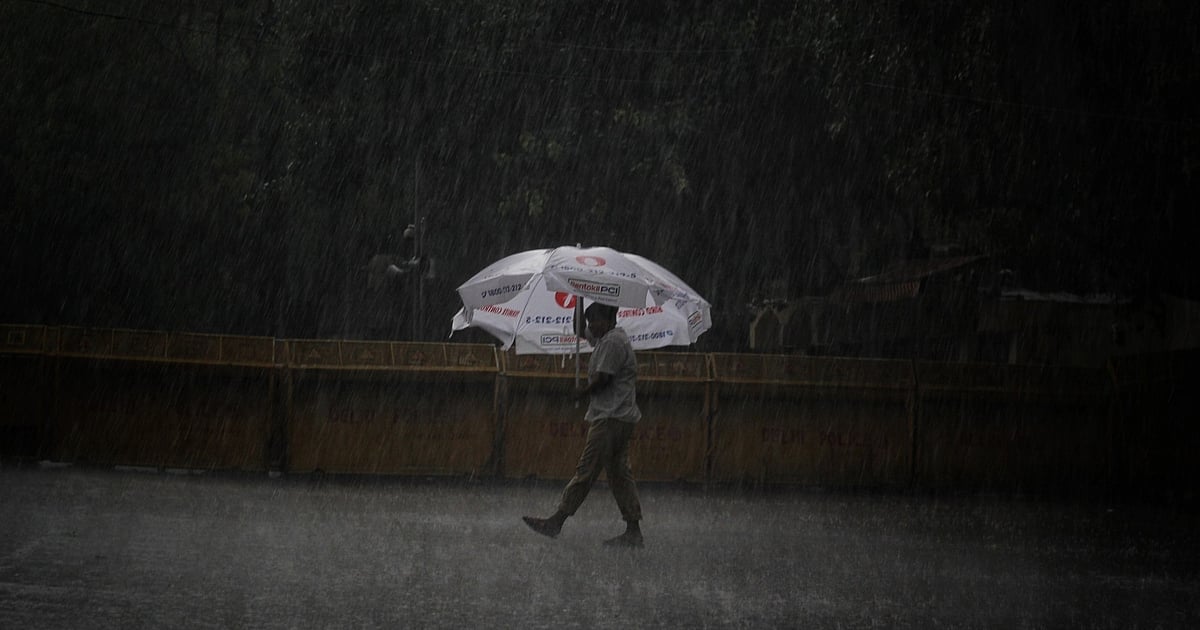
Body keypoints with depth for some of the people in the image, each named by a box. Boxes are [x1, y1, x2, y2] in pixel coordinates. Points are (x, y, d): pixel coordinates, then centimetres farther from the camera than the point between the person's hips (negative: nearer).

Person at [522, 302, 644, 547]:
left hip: (610, 418, -11)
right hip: (620, 417, 11)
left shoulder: (612, 341, -13)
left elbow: (602, 378, -19)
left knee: (586, 470, -7)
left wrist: (583, 392, -1)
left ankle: (556, 522, -6)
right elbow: (579, 330, 32)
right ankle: (633, 531, 6)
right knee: (619, 473, 8)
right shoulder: (605, 338, 18)